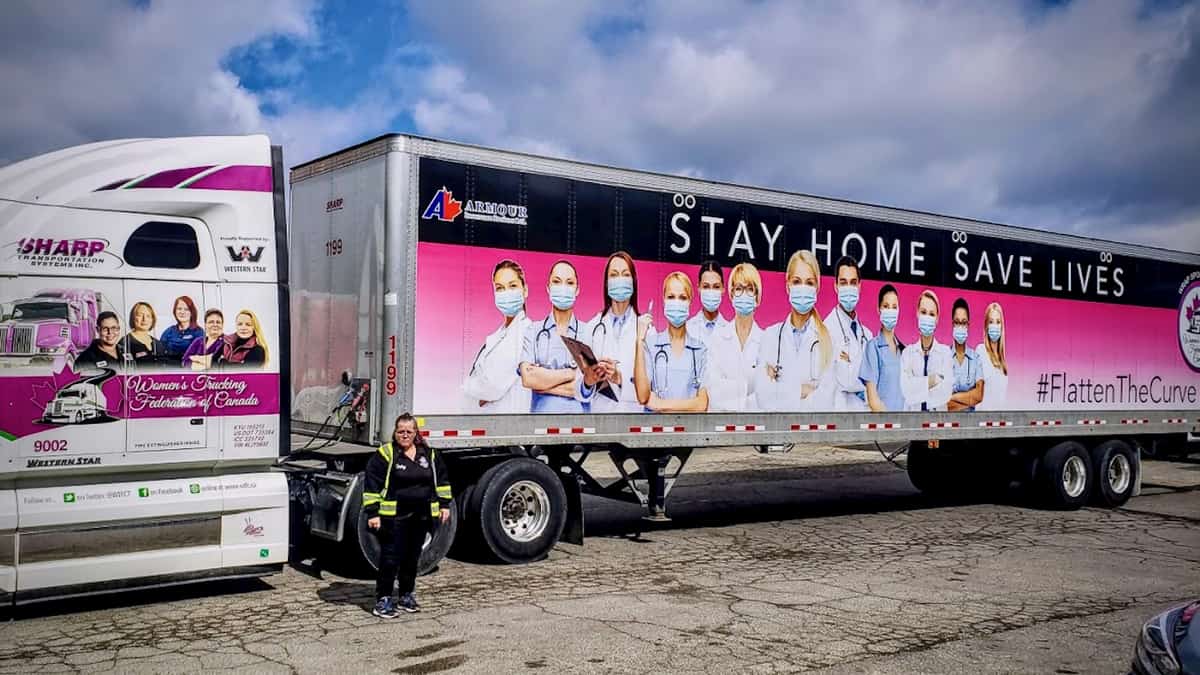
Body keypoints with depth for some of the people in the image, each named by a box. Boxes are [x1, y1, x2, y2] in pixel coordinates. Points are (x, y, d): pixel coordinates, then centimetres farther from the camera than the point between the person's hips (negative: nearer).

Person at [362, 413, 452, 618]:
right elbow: (372, 485, -9)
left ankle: (406, 596, 26)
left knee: (412, 557, 12)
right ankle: (383, 600, 3)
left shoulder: (429, 454, 9)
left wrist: (444, 504, 13)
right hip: (393, 517, -5)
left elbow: (441, 479, 19)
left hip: (420, 516, 5)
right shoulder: (385, 455, -7)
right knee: (390, 557, -5)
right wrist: (372, 513, -14)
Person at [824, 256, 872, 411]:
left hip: (866, 410, 6)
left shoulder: (867, 334, 14)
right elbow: (845, 381, -15)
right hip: (841, 409, -6)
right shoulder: (829, 328, -10)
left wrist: (850, 363, -4)